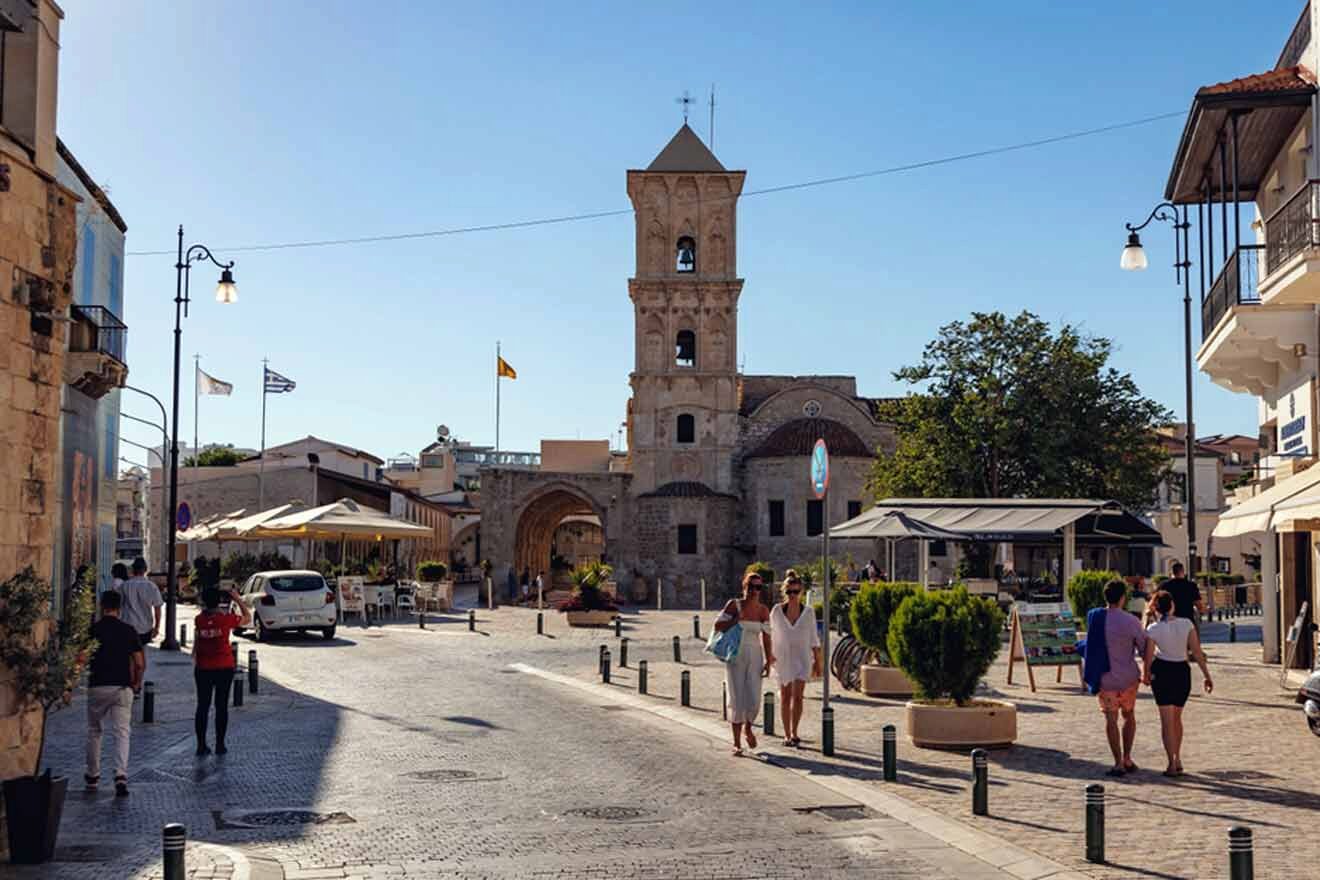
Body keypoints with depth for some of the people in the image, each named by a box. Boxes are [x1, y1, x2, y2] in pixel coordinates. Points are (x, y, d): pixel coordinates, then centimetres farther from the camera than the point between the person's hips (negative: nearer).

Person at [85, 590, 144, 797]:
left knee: (94, 731, 18)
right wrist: (137, 683, 14)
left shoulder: (92, 630, -2)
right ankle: (121, 775, -18)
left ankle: (92, 776, 27)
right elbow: (140, 664, -3)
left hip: (96, 687, 1)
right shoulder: (128, 631, -1)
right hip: (122, 688, 0)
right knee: (121, 733, -2)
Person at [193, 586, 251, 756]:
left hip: (203, 668, 2)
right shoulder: (227, 618, -11)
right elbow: (248, 618, 4)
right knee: (222, 706, 7)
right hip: (224, 667, -1)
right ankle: (220, 745, 9)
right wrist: (238, 599, 9)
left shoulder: (199, 619, -7)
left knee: (202, 706, 9)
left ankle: (201, 745, 8)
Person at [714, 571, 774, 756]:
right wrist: (736, 619, -18)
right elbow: (718, 625, -6)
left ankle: (748, 728, 27)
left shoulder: (763, 610, 3)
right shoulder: (733, 605, -5)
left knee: (753, 701, -6)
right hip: (735, 656, -2)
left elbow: (766, 636, 7)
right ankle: (736, 744, 7)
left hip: (755, 657, 2)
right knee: (736, 701, -4)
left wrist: (768, 661, 2)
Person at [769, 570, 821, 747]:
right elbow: (771, 634, 6)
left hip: (802, 658, -1)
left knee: (797, 695, -12)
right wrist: (770, 655, 1)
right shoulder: (777, 610, -4)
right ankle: (787, 734, 16)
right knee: (785, 697, 6)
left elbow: (813, 638, 5)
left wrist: (817, 662, 5)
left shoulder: (808, 612, -2)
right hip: (782, 658, 1)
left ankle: (794, 733, -3)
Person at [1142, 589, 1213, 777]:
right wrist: (1206, 675, 0)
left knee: (1167, 720, 3)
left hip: (1162, 672, -2)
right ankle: (1177, 759, 27)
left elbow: (1148, 658, -10)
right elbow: (1197, 652, -8)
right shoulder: (1186, 624, -8)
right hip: (1182, 671, 2)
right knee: (1177, 718, 20)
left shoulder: (1153, 629, -11)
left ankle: (1172, 764, -1)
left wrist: (1145, 675, 9)